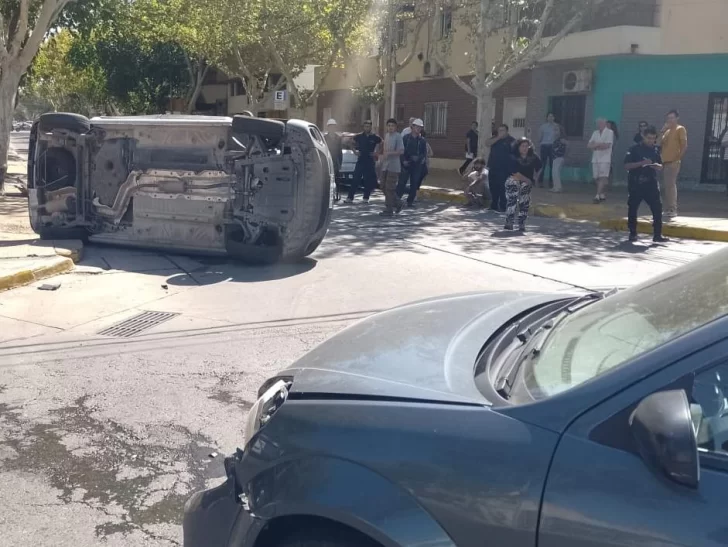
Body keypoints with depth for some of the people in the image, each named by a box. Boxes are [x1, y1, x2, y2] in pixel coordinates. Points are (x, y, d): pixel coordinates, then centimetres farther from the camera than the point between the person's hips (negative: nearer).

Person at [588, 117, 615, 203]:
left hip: (605, 159, -6)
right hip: (595, 158, 6)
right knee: (597, 178, 8)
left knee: (602, 178, -12)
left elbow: (607, 145, -13)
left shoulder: (609, 132, -3)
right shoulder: (595, 133, 14)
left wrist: (596, 145, -2)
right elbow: (589, 145, 7)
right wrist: (600, 145, -9)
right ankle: (603, 194, 21)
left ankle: (598, 196, -19)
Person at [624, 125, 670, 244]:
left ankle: (657, 235, 1)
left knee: (657, 208, -4)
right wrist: (642, 163, -20)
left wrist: (657, 166, -6)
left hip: (651, 184, 3)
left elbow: (660, 166, 18)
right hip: (636, 184, -3)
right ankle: (632, 233, 15)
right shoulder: (634, 149, -2)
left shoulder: (655, 150, 12)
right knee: (633, 208, 2)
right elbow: (627, 165, -9)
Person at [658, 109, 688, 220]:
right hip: (665, 162, 8)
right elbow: (659, 144, 12)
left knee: (670, 185, -15)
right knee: (666, 187, 9)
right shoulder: (667, 131, 21)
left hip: (673, 162, -8)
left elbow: (684, 146, -9)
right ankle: (670, 210, 14)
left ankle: (671, 210, -16)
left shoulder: (680, 129, -1)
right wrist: (662, 132, 2)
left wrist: (678, 160, -16)